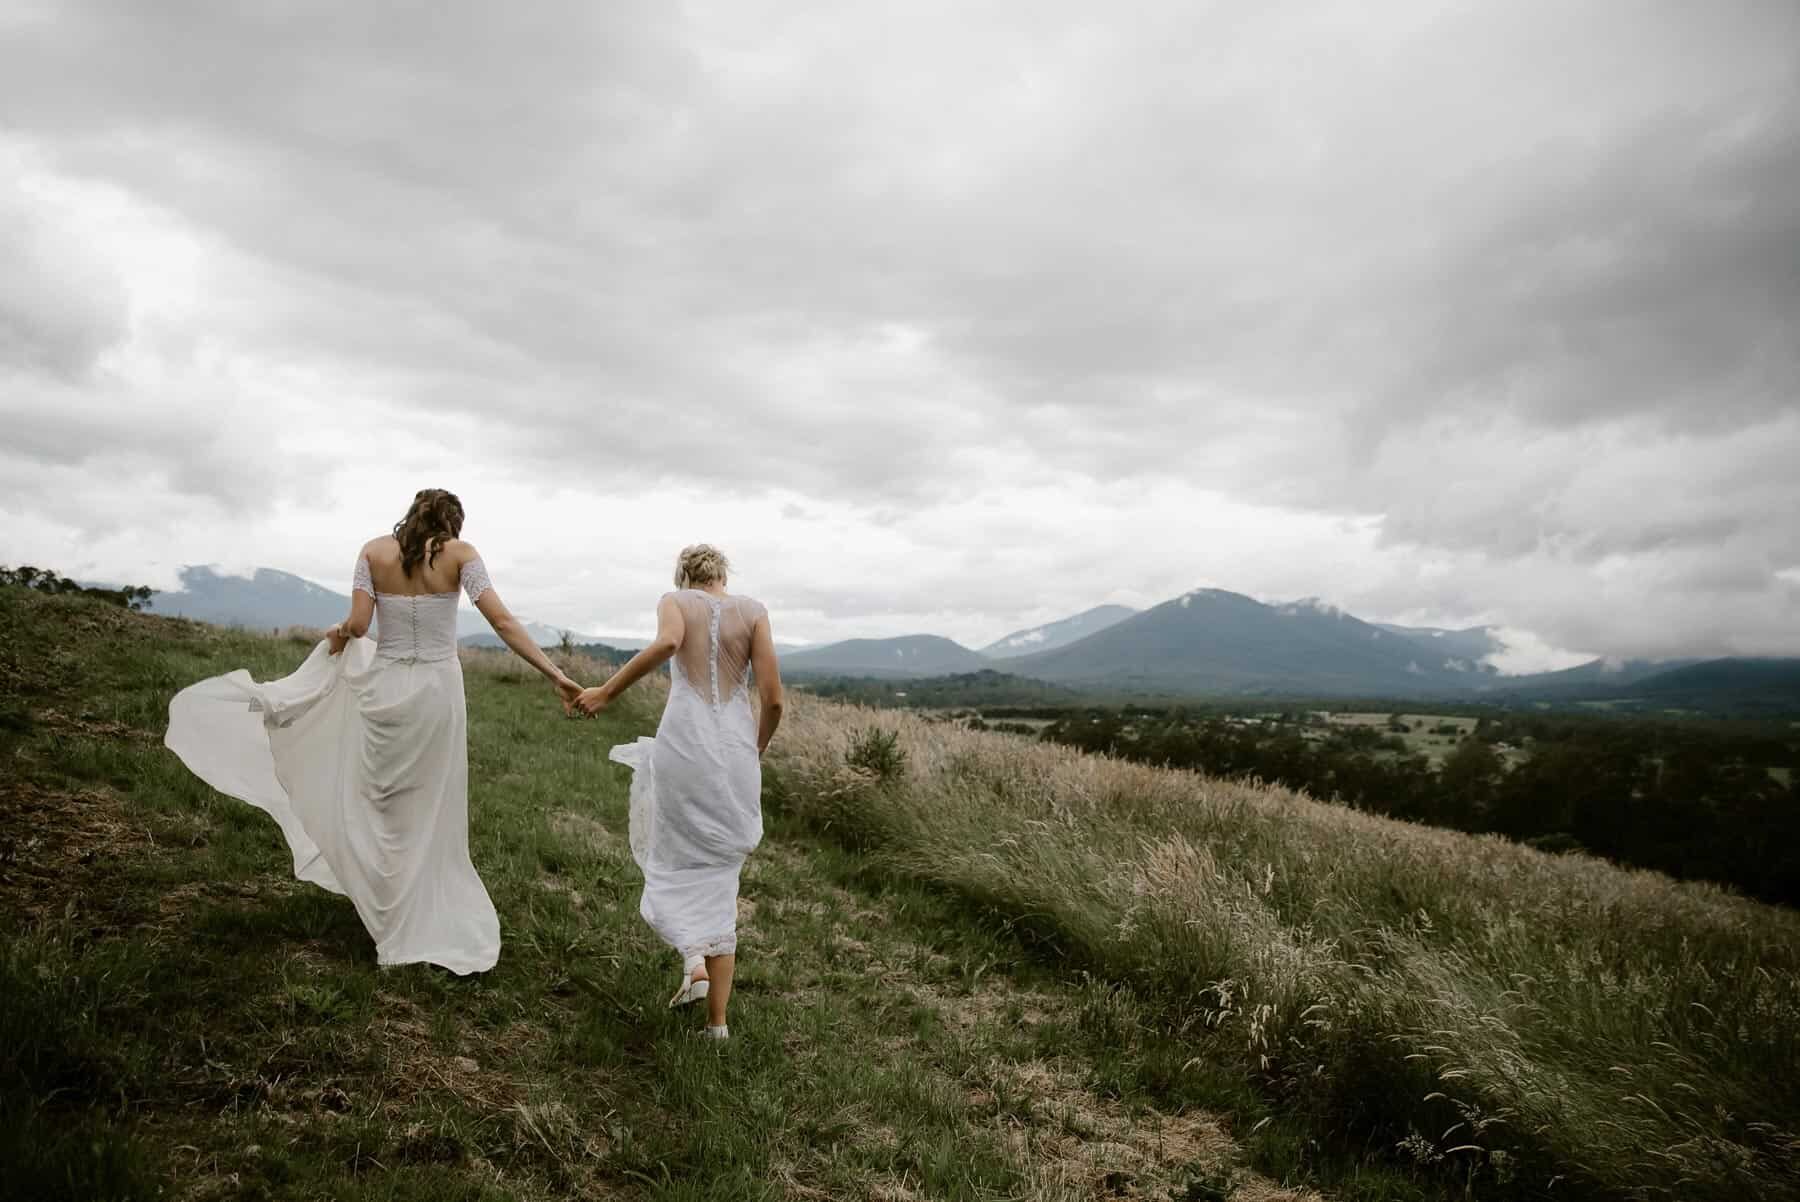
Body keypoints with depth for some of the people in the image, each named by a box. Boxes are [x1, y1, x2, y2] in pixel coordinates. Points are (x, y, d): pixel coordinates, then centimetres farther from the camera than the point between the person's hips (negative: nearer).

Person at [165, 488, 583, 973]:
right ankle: (429, 927, 18)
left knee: (369, 806, 13)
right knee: (429, 817, 11)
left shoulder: (374, 550, 1)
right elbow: (503, 621, -12)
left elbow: (357, 624, -5)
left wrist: (336, 634, 19)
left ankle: (393, 920, 13)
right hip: (437, 691, 0)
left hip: (384, 689, 0)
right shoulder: (460, 553, -3)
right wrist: (555, 673, -13)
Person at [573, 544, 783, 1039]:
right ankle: (718, 1022, 10)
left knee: (675, 868, 19)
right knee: (717, 886, 13)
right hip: (734, 758, 2)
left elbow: (666, 644, -20)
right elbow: (773, 699, 0)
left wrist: (606, 692, -11)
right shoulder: (753, 610, 9)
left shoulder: (673, 600, 6)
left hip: (683, 750, -2)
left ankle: (693, 959, -6)